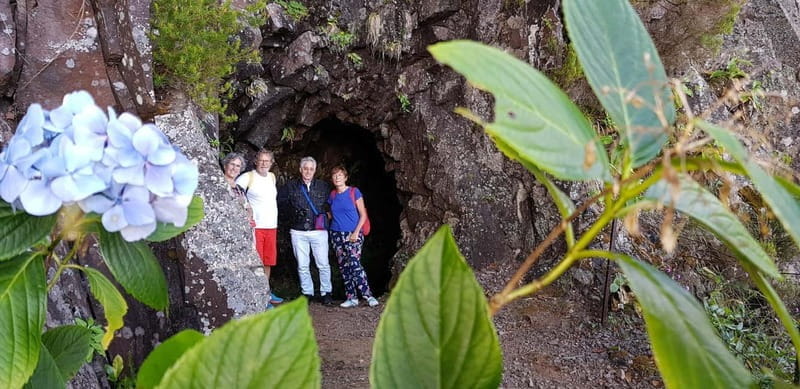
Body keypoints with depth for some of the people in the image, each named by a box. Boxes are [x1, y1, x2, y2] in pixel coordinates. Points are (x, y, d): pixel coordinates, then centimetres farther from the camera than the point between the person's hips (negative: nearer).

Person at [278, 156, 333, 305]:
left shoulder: (323, 186, 6)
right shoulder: (290, 186, 5)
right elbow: (281, 202, 9)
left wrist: (325, 214, -1)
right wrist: (293, 213, -4)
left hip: (319, 231, 0)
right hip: (298, 232, 1)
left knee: (323, 264, 0)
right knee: (302, 265, 6)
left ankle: (326, 293, 12)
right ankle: (307, 293, 17)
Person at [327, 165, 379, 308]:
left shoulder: (354, 192, -3)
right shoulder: (332, 195, 9)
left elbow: (363, 215, -4)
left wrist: (356, 232, -11)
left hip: (353, 234, -5)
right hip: (337, 235, 5)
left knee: (354, 264, -18)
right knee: (343, 267, 3)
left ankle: (368, 295, -13)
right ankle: (351, 298, 8)